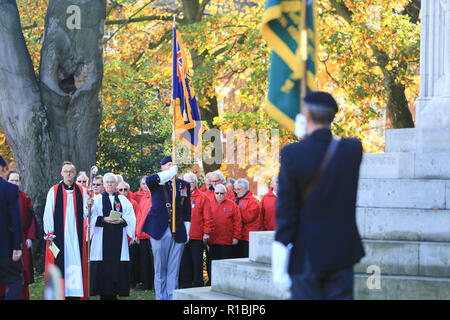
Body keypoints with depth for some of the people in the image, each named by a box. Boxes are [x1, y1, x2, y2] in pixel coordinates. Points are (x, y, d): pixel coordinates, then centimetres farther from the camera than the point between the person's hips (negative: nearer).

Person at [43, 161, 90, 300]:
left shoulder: (81, 191, 10)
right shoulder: (54, 191, 5)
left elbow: (85, 215, 9)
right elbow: (48, 213, 1)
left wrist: (88, 206, -13)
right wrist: (49, 233, -7)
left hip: (76, 235, 2)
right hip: (58, 235, -2)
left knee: (76, 263, -3)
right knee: (59, 264, -5)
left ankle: (76, 293, -2)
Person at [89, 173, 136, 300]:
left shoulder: (123, 200, 15)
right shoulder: (97, 199, 10)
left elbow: (131, 217, 6)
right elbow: (92, 218, 0)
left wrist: (121, 220, -13)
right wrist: (104, 219, -16)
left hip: (118, 238, 2)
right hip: (102, 238, -2)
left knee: (118, 267, -5)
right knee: (102, 268, -7)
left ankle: (113, 294, 0)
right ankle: (104, 295, -3)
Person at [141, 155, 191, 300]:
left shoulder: (184, 185, 14)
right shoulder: (157, 183, 4)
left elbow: (187, 211, 16)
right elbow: (148, 180, -22)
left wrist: (187, 232, 8)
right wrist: (170, 173, -23)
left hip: (178, 233, 2)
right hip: (160, 231, -2)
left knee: (173, 270, 2)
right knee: (160, 269, 2)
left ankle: (172, 297, 5)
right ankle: (161, 297, 9)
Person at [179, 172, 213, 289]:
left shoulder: (202, 197, 1)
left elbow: (207, 217, -2)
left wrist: (206, 233, -7)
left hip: (197, 237, -4)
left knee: (197, 263, 2)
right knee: (184, 263, 7)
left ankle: (197, 285, 8)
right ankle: (185, 286, 13)